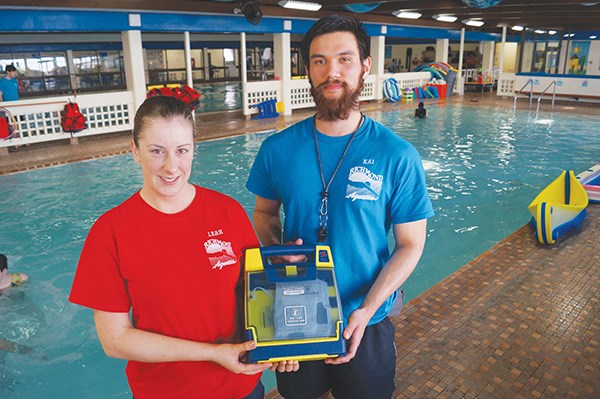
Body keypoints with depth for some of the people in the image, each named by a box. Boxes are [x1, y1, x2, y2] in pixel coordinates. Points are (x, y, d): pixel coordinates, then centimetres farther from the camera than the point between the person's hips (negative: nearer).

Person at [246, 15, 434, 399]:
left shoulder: (397, 156, -15)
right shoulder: (278, 149, -8)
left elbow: (410, 244, -10)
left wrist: (367, 310, -20)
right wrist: (276, 247, -14)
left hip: (365, 322, -2)